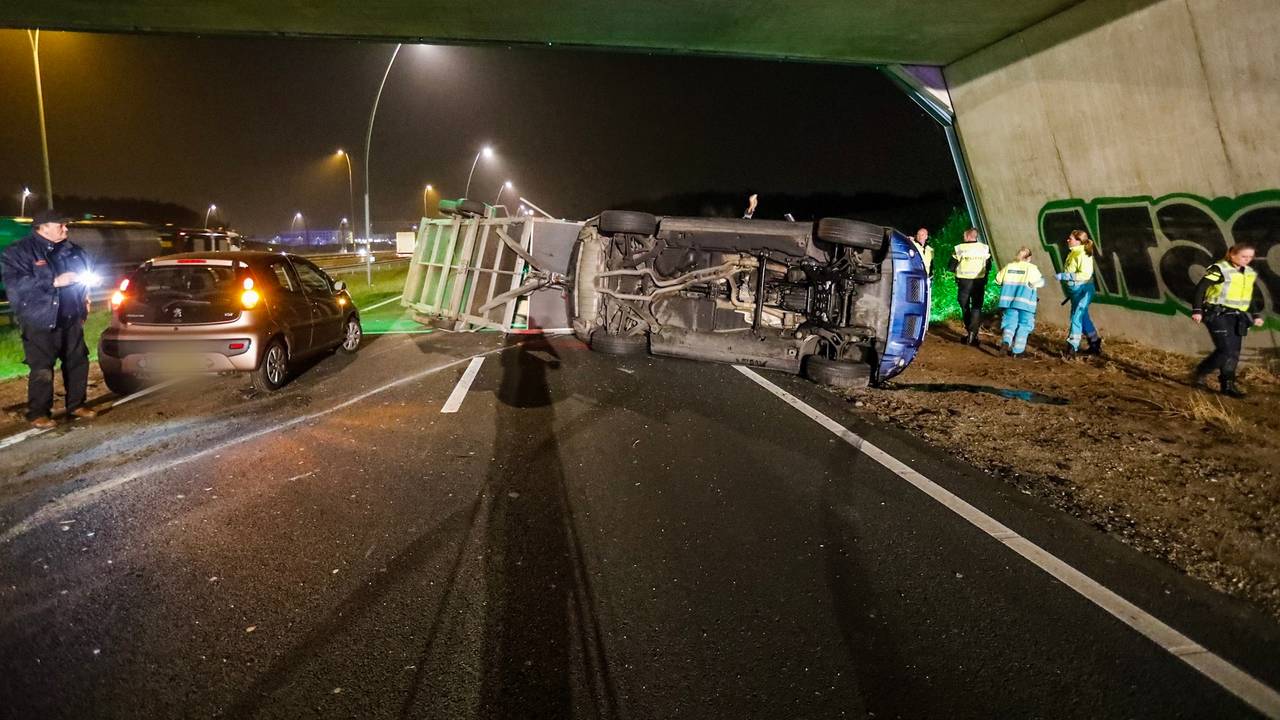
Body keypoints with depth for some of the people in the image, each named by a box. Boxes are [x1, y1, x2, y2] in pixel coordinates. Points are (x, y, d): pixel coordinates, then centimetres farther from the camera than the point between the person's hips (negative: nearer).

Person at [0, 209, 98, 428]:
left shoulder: (73, 251, 10)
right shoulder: (19, 252, -7)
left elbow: (87, 273, 27)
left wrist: (85, 296, 10)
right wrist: (55, 282, -24)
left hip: (72, 319, 6)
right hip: (40, 321, -6)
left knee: (78, 362, 10)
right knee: (42, 369, -5)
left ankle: (76, 405, 24)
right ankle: (38, 413, 5)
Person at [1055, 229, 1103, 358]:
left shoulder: (1083, 255, -18)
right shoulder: (1073, 253, 11)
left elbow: (1085, 274, -25)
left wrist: (1064, 276, -26)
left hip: (1083, 290, -10)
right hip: (1075, 290, 10)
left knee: (1076, 318, -9)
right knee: (1083, 318, 18)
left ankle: (1072, 348, -8)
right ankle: (1095, 344, 31)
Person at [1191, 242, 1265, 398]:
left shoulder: (1250, 273, 13)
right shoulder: (1220, 269, -9)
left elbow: (1252, 296, 25)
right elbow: (1200, 288, -12)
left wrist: (1256, 315, 20)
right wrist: (1197, 310, -18)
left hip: (1238, 317, 7)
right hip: (1218, 315, -7)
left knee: (1234, 353, 4)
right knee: (1226, 350, -15)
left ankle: (1228, 385, 10)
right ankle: (1201, 372, 4)